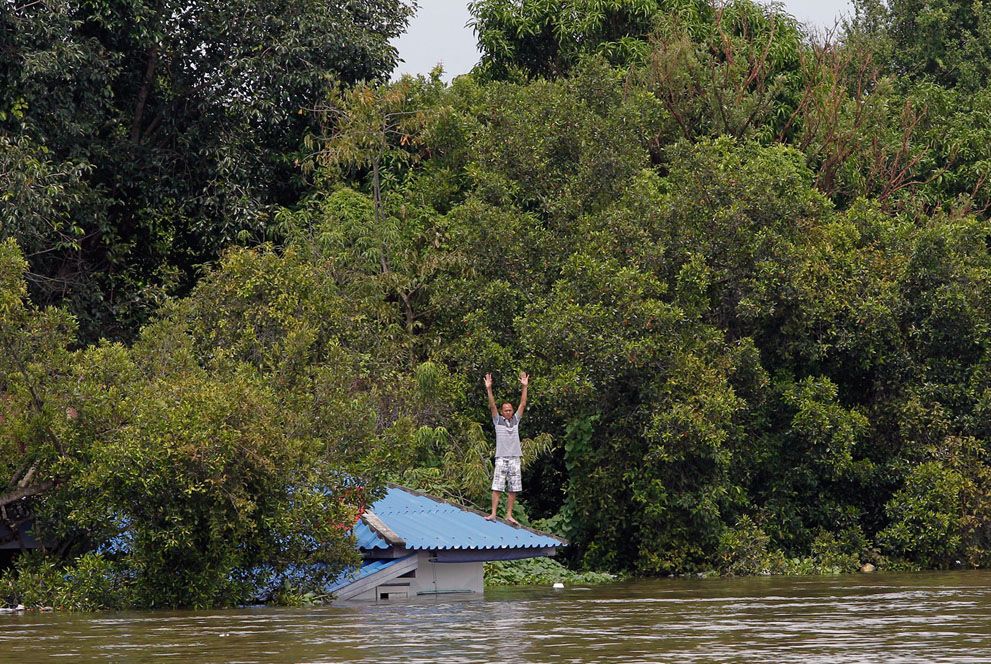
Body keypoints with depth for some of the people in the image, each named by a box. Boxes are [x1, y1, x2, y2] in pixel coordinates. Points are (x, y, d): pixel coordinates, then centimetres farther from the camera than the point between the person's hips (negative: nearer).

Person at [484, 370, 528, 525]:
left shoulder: (516, 420, 13)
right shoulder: (498, 420, 6)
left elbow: (523, 404, 8)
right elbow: (492, 406, -4)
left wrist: (524, 387, 1)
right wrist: (489, 389, -14)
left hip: (514, 458, 3)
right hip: (501, 458, -3)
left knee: (513, 489, 2)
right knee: (497, 487, -7)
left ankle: (509, 515, 5)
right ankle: (493, 513, -10)